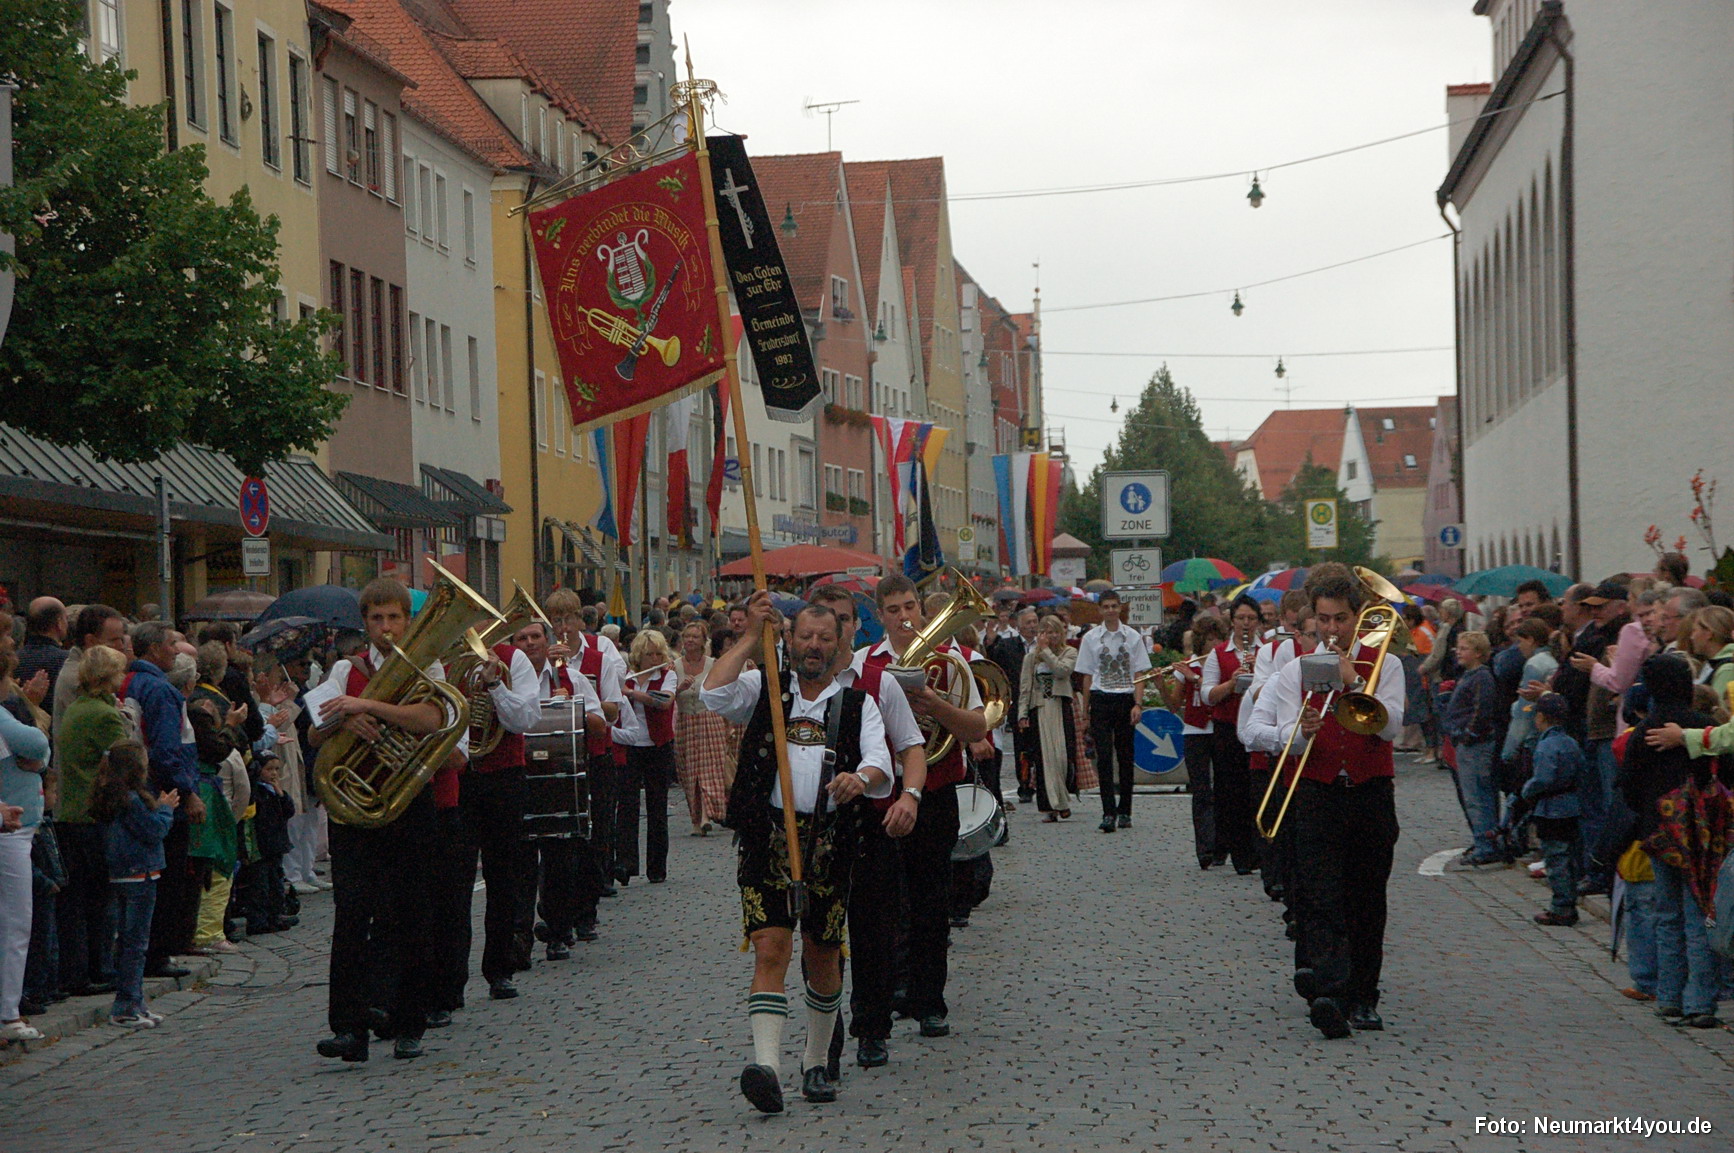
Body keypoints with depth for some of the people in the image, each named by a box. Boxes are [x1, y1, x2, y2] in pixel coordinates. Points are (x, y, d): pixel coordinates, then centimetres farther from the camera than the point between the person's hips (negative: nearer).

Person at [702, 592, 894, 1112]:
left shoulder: (857, 704, 12)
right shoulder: (765, 688, 11)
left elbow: (880, 763, -3)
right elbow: (714, 694, -8)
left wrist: (862, 777, -26)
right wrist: (751, 635, -7)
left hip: (830, 842, 2)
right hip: (768, 837, -1)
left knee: (823, 956, 10)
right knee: (771, 949, -13)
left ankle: (816, 1064, 26)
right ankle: (766, 1064, -23)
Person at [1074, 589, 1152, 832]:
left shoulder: (1132, 637, 5)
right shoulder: (1091, 638, 5)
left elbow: (1138, 673, 4)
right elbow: (1087, 676, 7)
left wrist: (1137, 704, -6)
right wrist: (1086, 711, 6)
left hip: (1125, 700, 1)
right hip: (1100, 700, -1)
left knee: (1125, 757, 6)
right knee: (1104, 756, -9)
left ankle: (1124, 811, 15)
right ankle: (1108, 812, -12)